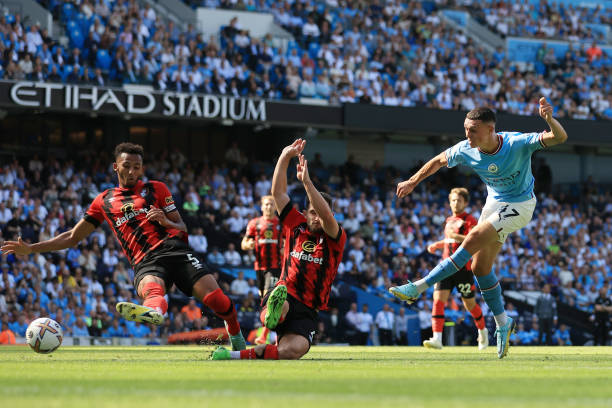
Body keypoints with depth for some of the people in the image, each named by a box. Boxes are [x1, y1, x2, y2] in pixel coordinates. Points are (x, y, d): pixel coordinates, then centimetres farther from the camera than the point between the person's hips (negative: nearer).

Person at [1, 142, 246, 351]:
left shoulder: (156, 189, 20)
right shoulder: (104, 201, 23)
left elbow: (182, 228, 19)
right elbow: (72, 237, 27)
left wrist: (165, 221, -6)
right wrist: (31, 249, 19)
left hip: (174, 249, 1)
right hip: (145, 263, 0)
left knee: (215, 298, -18)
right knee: (152, 289, -39)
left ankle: (235, 335, 12)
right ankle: (153, 312, -76)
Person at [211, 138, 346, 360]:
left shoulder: (335, 239, 7)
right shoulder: (296, 227, 16)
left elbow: (326, 216, -14)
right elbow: (278, 192, 13)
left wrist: (306, 181, -22)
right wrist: (285, 157, 5)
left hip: (307, 312, -2)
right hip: (285, 296, 2)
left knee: (294, 350, -31)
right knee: (276, 311, -40)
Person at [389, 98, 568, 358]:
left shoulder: (517, 143, -27)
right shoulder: (466, 150, -14)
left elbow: (559, 137, -35)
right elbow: (439, 161, 7)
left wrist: (550, 119, -55)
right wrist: (413, 181, 11)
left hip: (519, 205, -6)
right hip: (494, 202, 6)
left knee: (473, 239, -23)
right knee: (480, 266, 2)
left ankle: (419, 287, -21)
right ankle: (502, 323, 16)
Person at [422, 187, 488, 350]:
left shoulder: (469, 220, -3)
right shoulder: (449, 221, 18)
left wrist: (457, 236, -28)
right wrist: (437, 245, 19)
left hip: (463, 267, -5)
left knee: (469, 303, 6)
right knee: (438, 299, -13)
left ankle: (482, 331, 34)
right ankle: (437, 339, -21)